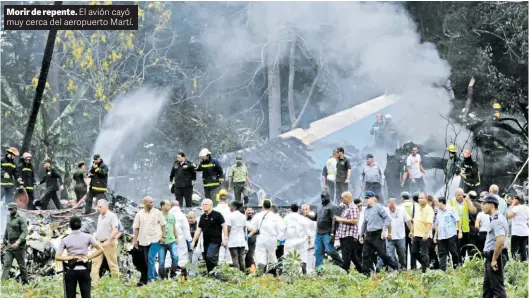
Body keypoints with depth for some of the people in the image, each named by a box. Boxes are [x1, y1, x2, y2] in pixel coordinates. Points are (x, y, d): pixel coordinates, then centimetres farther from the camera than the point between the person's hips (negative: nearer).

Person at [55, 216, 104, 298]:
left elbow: (57, 257, -8)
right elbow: (100, 249, -5)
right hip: (84, 270, 0)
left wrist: (72, 257, -7)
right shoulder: (87, 237, -1)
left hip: (71, 271, 0)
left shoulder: (65, 240, -1)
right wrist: (88, 257, -3)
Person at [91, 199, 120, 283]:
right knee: (95, 262, 0)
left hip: (109, 243, -8)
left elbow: (115, 230, -18)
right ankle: (94, 281, -1)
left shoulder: (112, 216, -10)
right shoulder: (100, 216, 15)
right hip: (99, 243, 8)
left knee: (112, 263, 0)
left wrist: (108, 241, -24)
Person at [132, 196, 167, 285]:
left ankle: (150, 278, -7)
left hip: (155, 239, -3)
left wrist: (163, 236, -2)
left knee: (151, 259, -12)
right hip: (143, 240, 3)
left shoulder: (157, 212, 1)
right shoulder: (139, 214, 5)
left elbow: (163, 225, 4)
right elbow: (136, 227, 7)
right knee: (146, 261, 6)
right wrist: (135, 239, 3)